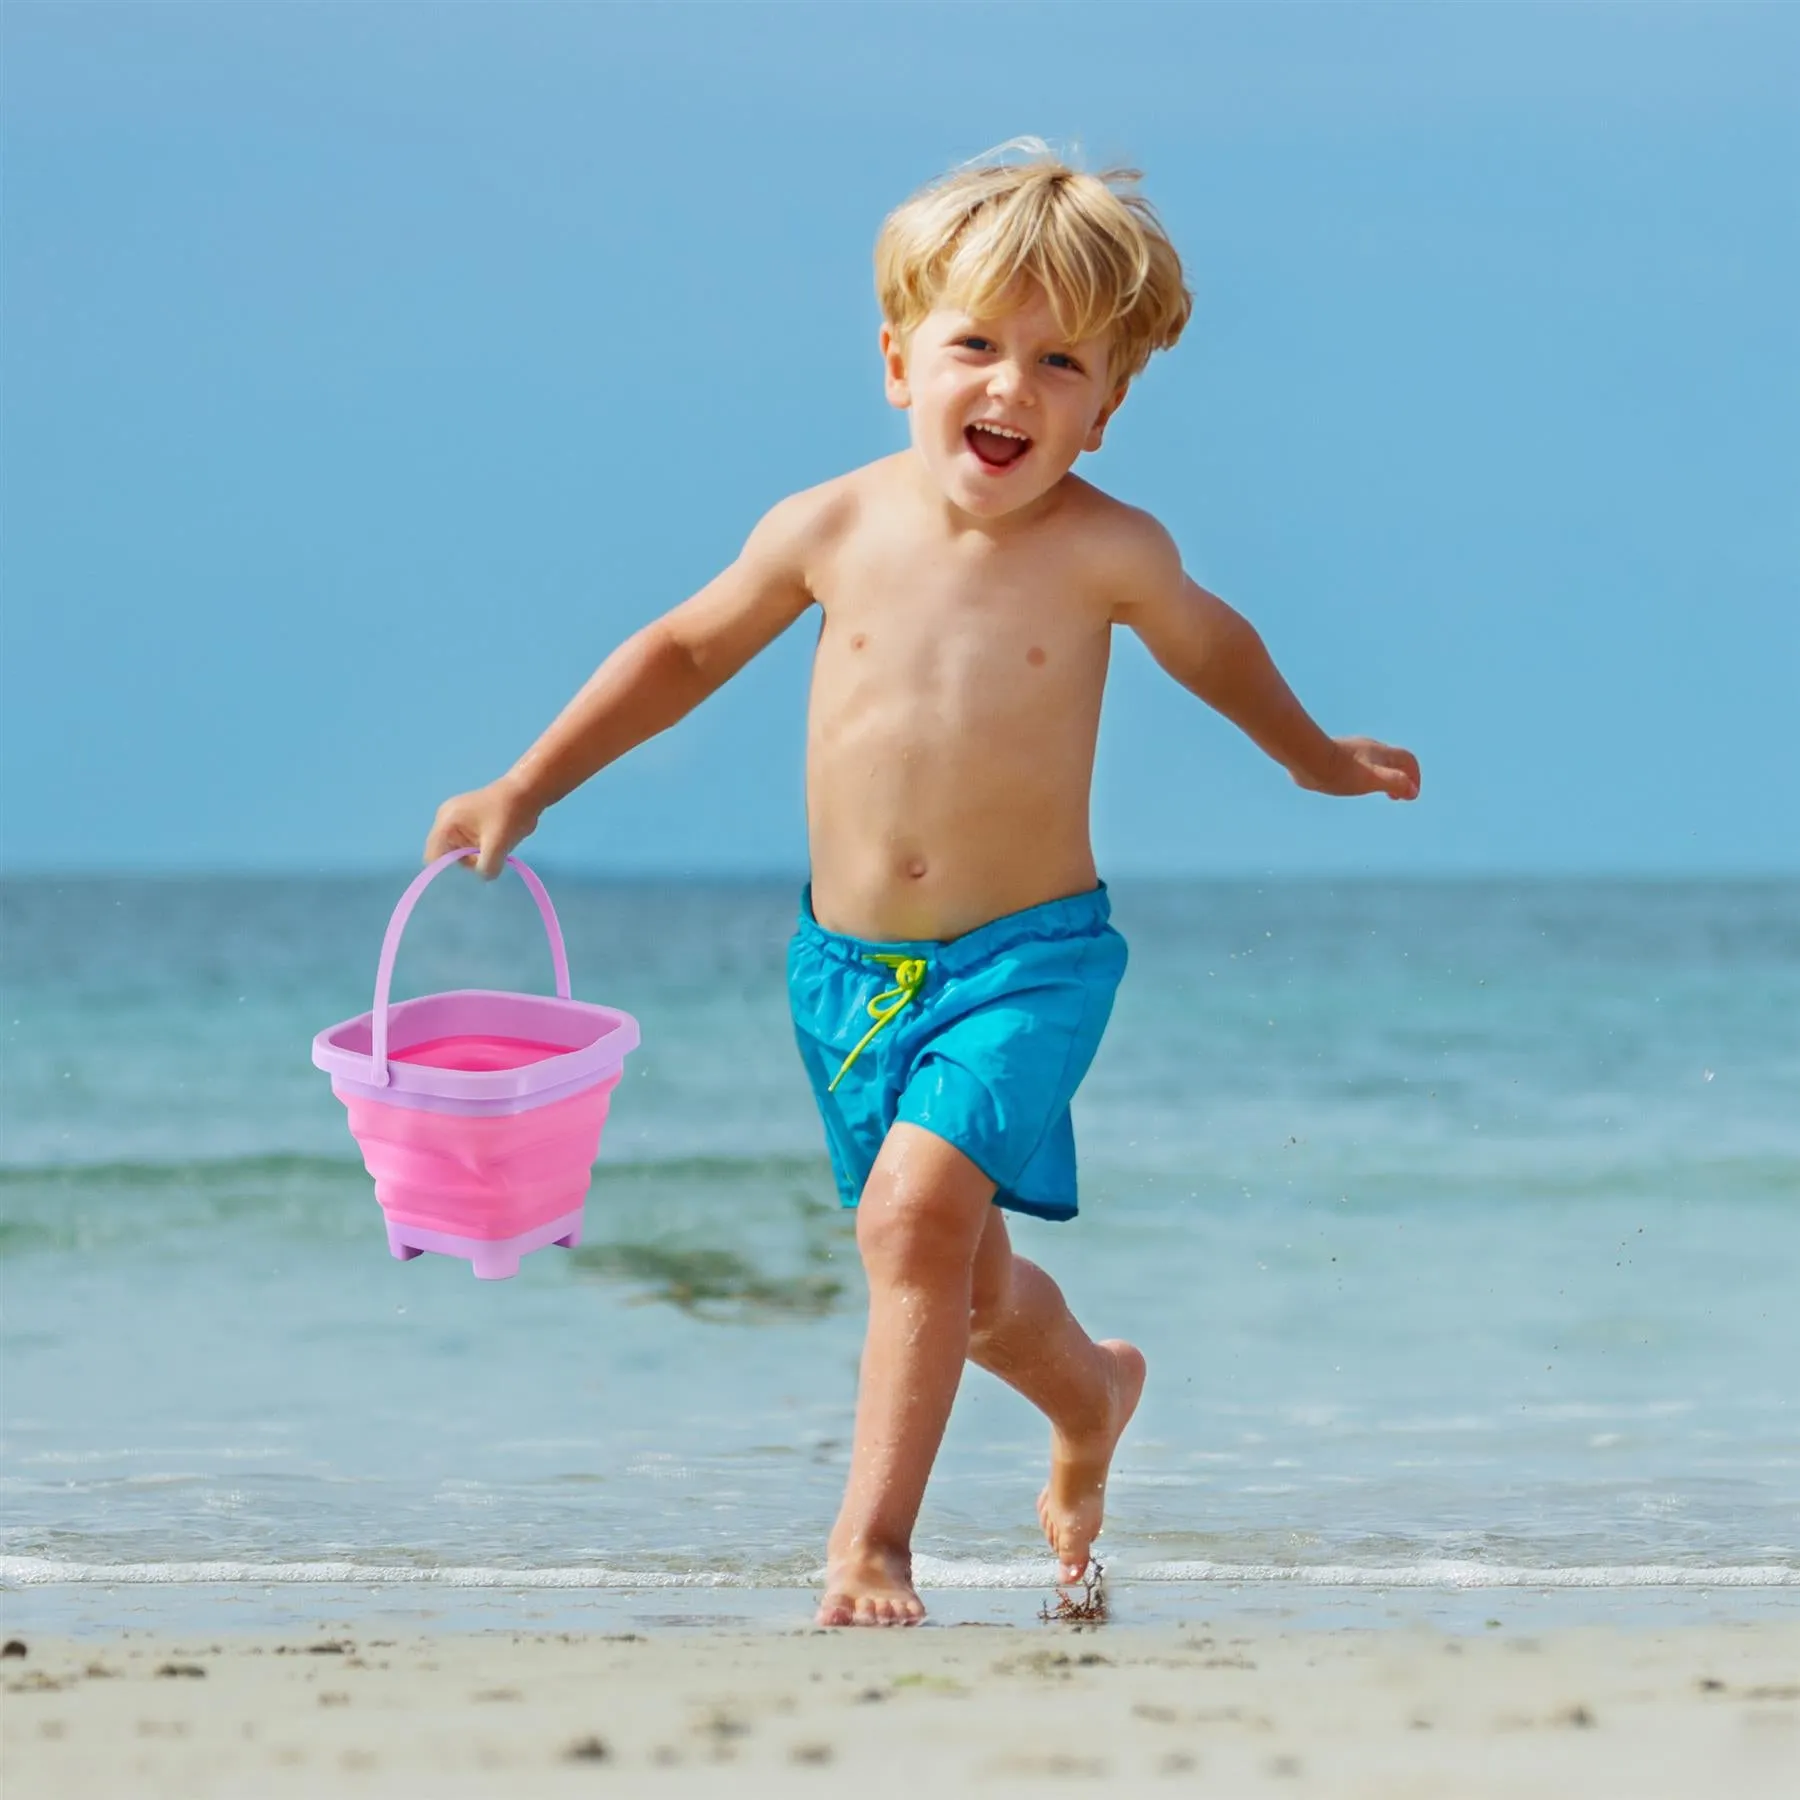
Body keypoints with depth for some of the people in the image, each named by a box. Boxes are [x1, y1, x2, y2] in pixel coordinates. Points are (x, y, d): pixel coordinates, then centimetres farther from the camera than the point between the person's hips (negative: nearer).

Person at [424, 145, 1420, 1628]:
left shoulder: (1106, 553, -11)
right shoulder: (833, 529, -6)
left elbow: (1210, 647, 11)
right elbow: (689, 648, 10)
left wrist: (1311, 755, 28)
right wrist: (527, 788, 11)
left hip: (1028, 959, -3)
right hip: (849, 963, 3)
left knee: (918, 1203, -25)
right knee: (967, 1279, 18)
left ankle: (872, 1538, -17)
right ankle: (1093, 1394, 51)